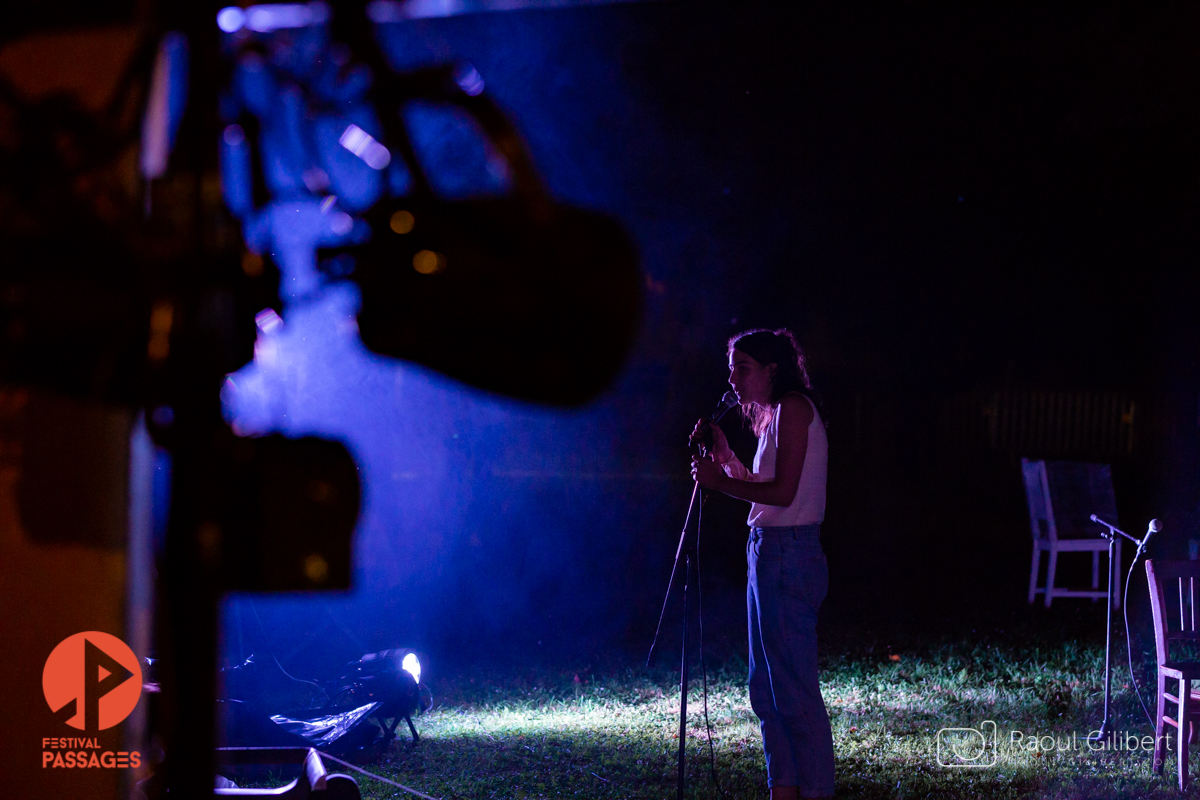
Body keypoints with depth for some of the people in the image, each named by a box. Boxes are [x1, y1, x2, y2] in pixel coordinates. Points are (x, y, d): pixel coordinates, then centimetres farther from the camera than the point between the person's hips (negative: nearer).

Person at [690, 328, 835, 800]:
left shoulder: (793, 407, -11)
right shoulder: (772, 415, 18)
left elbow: (783, 492, -18)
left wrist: (719, 480, -10)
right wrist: (724, 456, 15)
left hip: (788, 558, -10)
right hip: (768, 554, 10)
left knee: (794, 691, -8)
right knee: (767, 690, 13)